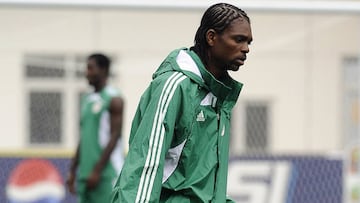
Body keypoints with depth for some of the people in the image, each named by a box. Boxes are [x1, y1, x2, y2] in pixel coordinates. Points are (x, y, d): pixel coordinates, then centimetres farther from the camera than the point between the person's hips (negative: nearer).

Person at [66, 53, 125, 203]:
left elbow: (114, 137, -13)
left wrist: (97, 170, -17)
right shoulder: (87, 100, 18)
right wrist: (73, 171, 16)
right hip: (85, 173, 8)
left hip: (107, 173, -8)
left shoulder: (113, 99, -6)